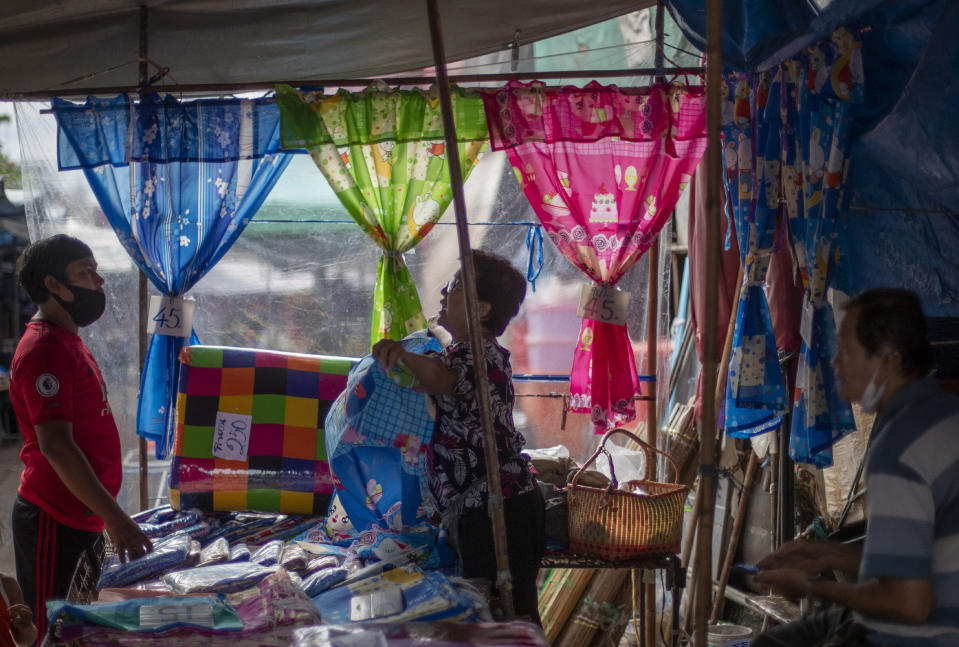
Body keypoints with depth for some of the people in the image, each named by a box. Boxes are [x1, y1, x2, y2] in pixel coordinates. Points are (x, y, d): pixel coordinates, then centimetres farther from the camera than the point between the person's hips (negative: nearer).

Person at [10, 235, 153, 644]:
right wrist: (114, 518, -28)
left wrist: (106, 514, 23)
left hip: (80, 516, 9)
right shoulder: (44, 349, -18)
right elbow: (55, 446, -26)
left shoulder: (67, 342, 14)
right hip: (55, 522, -9)